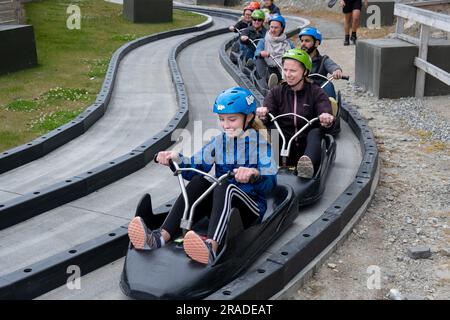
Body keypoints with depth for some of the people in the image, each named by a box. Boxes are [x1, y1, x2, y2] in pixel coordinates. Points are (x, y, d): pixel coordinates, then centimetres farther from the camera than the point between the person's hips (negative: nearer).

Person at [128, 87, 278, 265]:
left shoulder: (260, 142, -3)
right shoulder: (219, 142, 11)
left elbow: (270, 182, -18)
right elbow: (195, 167, 2)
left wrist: (254, 174, -40)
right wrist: (176, 159, -18)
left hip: (252, 206, -4)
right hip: (220, 204, 4)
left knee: (224, 187, -34)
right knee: (199, 181, -24)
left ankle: (211, 247, -58)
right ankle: (161, 237, -38)